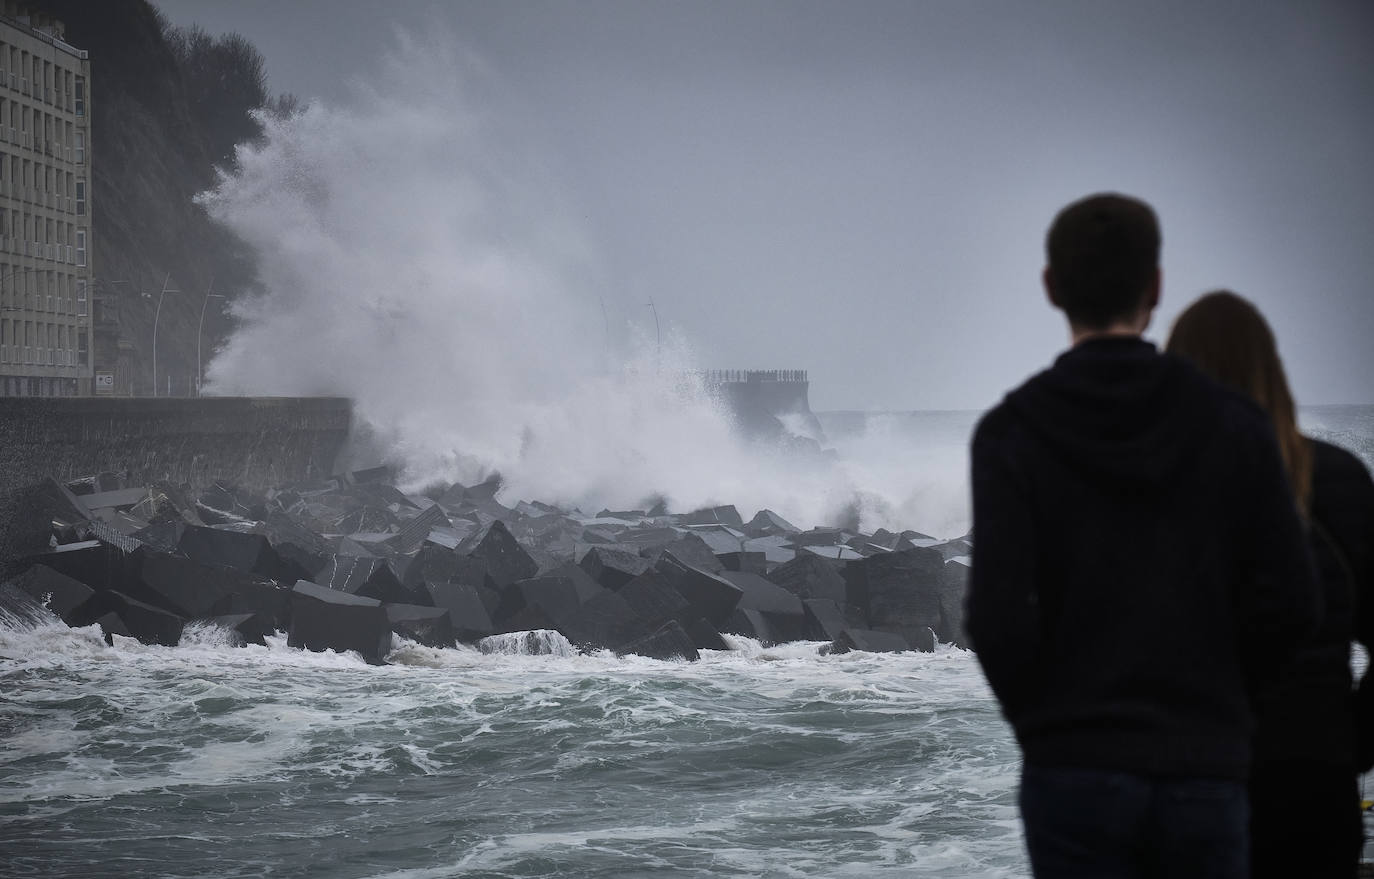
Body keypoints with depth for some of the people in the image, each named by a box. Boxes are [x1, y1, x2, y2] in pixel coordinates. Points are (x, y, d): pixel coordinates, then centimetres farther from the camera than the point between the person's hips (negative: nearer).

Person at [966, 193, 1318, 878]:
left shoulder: (1012, 432, -5)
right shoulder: (1234, 425, 1)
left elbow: (998, 613, -12)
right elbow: (1289, 599, -2)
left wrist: (1037, 719, 4)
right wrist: (1215, 696, 11)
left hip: (1074, 771, -1)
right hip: (1205, 770, 1)